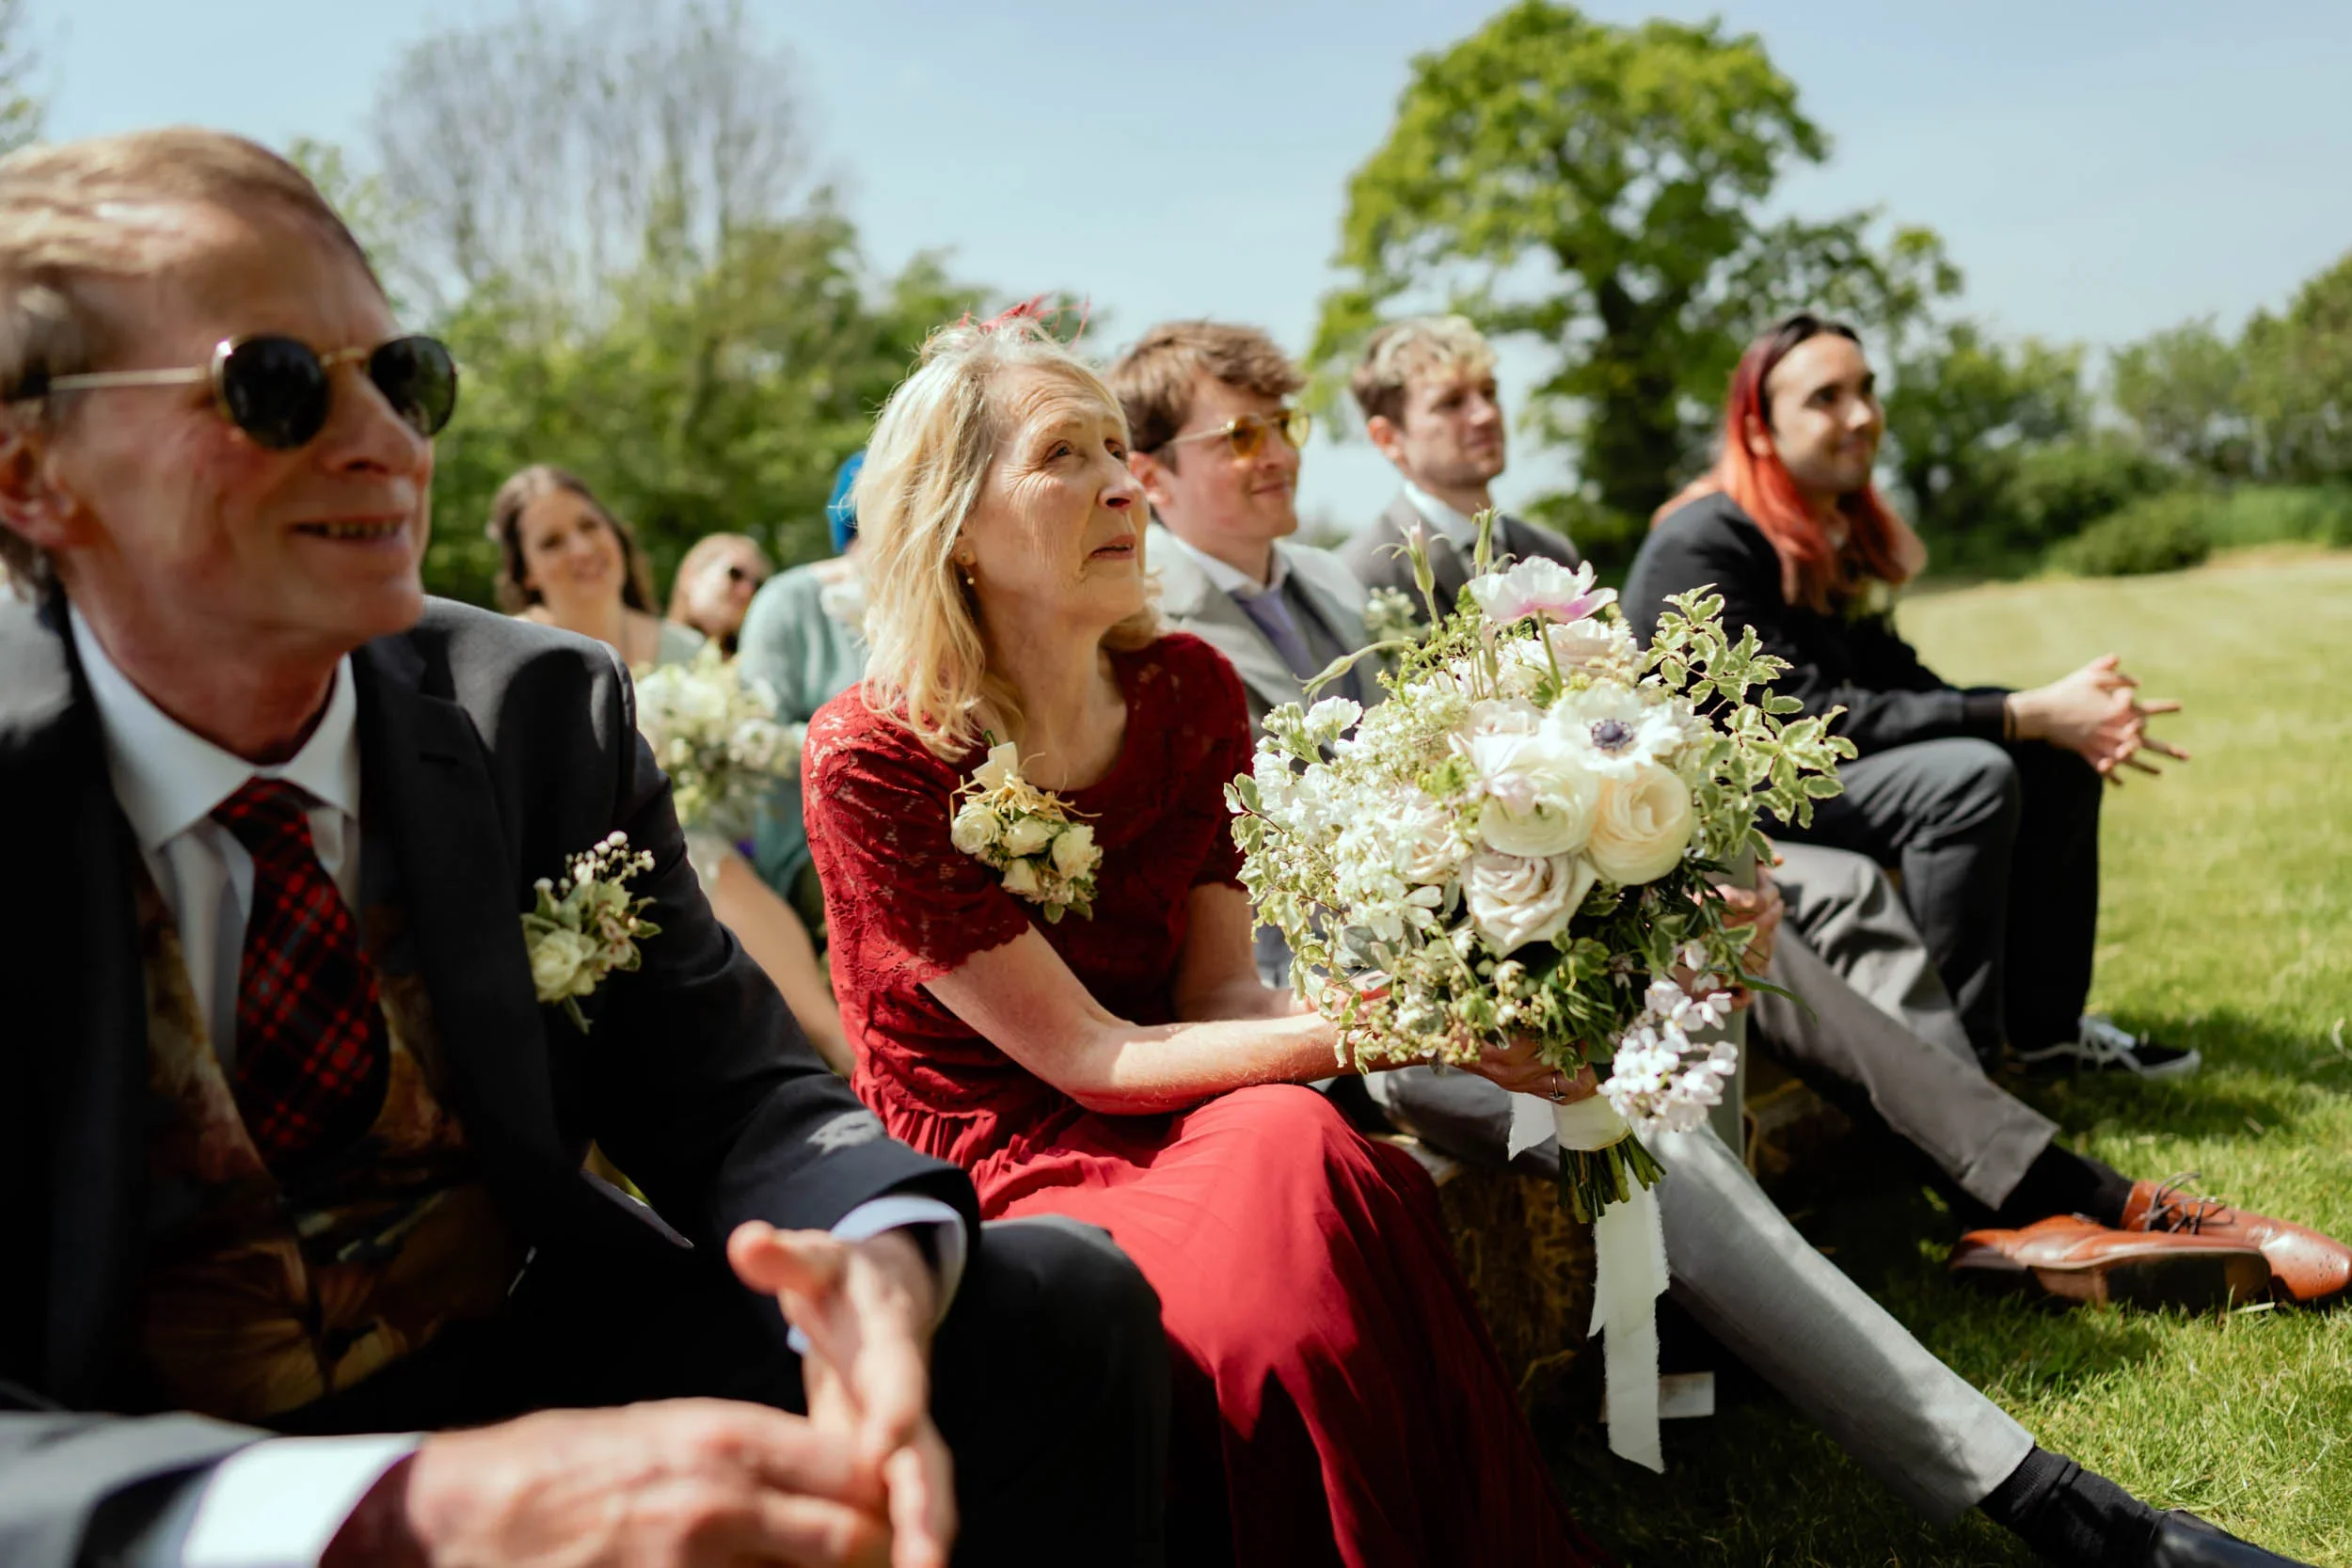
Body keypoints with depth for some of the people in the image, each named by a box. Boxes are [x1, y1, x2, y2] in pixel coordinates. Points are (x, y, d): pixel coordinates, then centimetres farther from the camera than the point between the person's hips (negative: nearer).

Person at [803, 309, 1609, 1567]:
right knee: (1292, 1152, -31)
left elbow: (1216, 991, -3)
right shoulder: (873, 758, -15)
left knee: (1293, 1143, -31)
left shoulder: (1189, 690, 1)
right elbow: (1091, 1057, -17)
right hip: (997, 1176, -4)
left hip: (1188, 1136, 4)